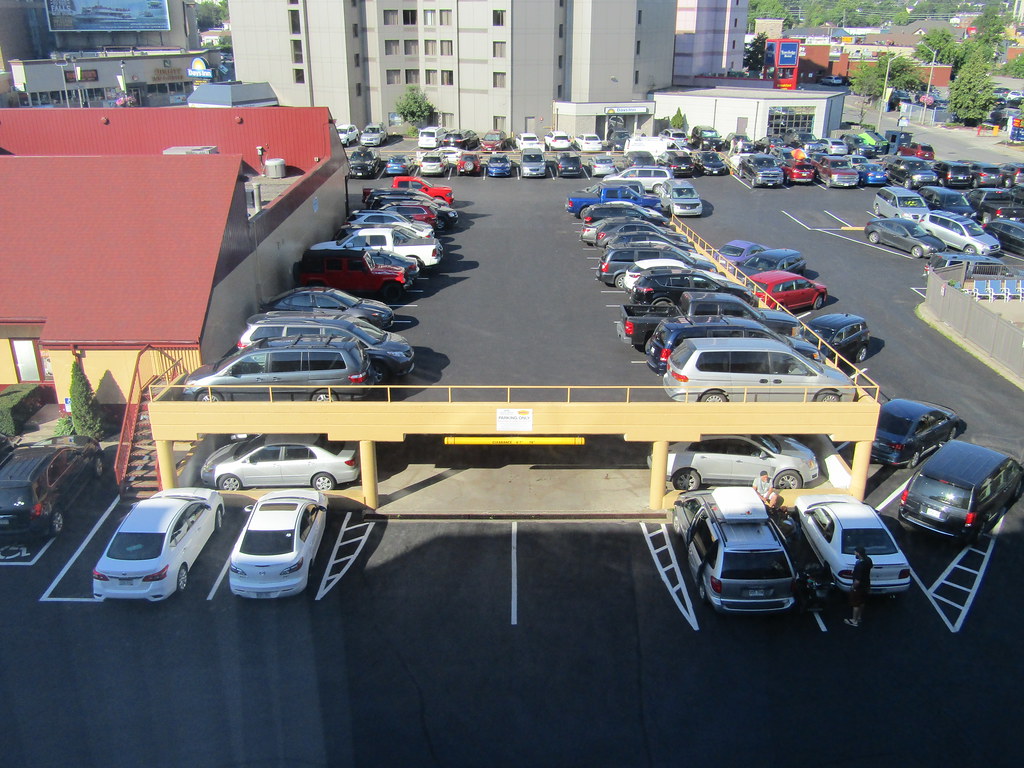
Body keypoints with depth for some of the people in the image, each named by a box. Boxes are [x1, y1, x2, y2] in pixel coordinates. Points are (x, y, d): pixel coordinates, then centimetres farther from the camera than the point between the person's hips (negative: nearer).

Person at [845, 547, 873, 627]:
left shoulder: (859, 565, -35)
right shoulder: (868, 560, -9)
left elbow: (857, 581, -31)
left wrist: (853, 587, -14)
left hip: (859, 587, -9)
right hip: (866, 585, 9)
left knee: (856, 604, 8)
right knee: (861, 602, 24)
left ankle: (854, 621, 20)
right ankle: (859, 617, 41)